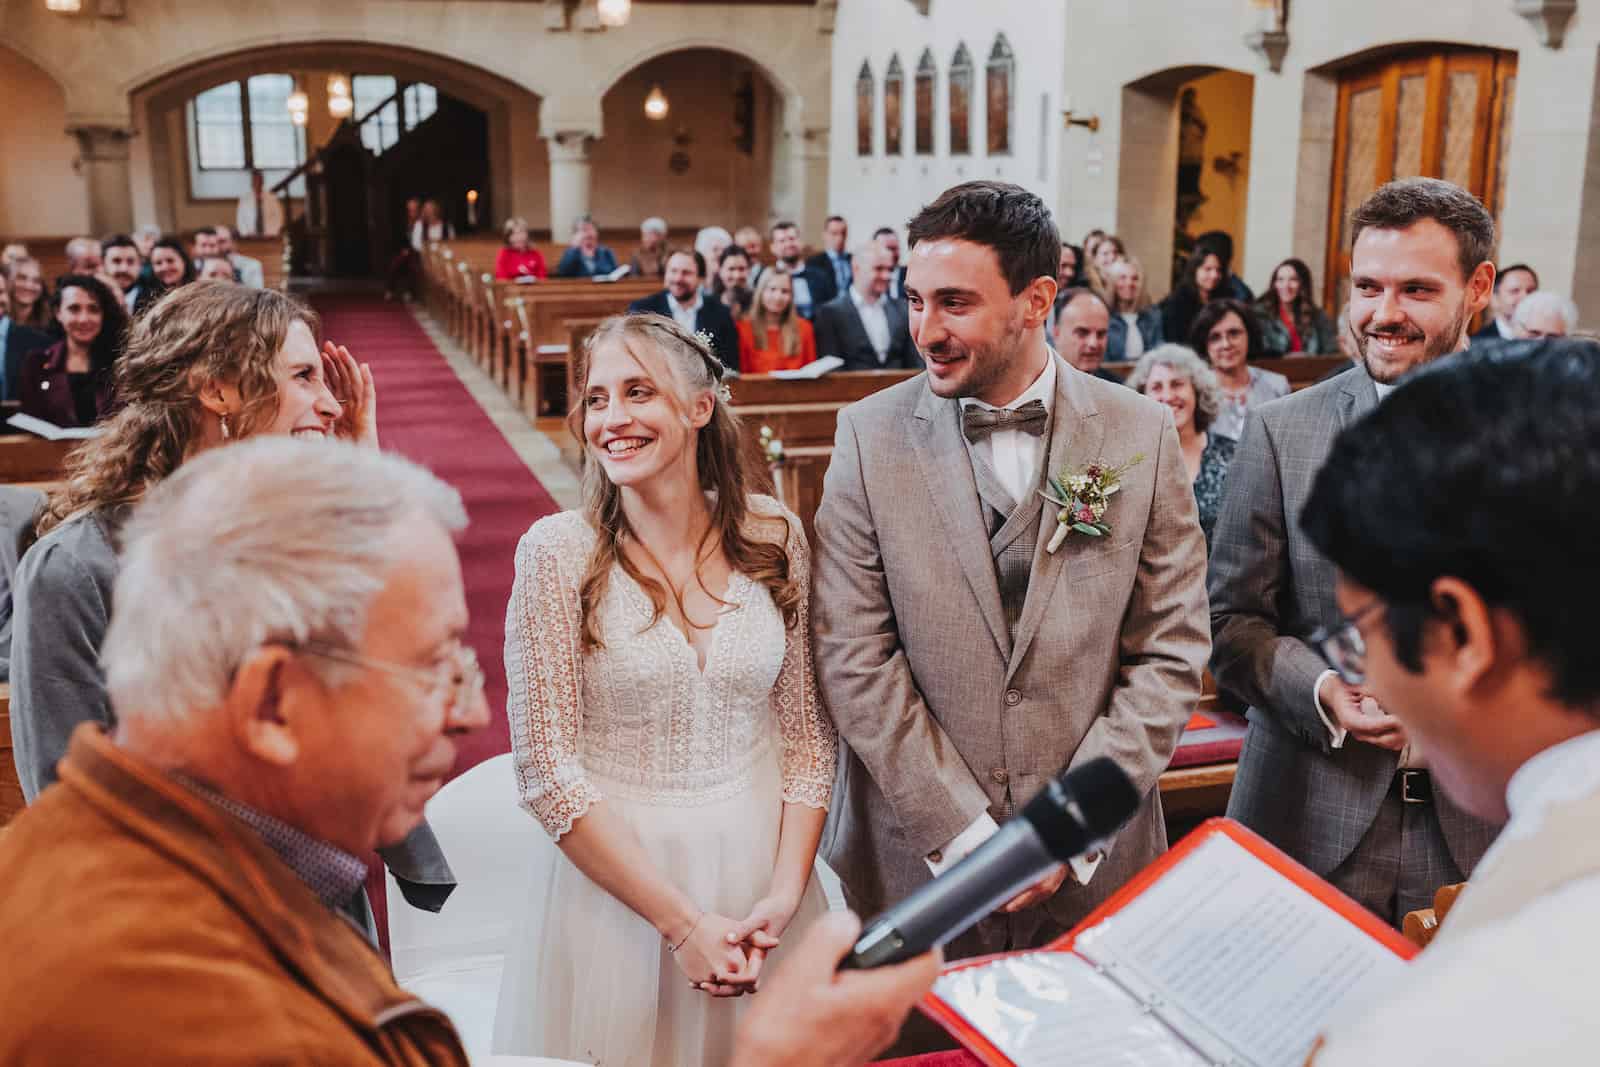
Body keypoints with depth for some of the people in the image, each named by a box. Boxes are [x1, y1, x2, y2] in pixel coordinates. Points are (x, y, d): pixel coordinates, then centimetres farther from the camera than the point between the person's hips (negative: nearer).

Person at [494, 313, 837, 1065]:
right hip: (613, 876, -2)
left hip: (759, 866, 3)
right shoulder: (558, 552, -12)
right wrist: (683, 924, -14)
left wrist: (786, 892, -10)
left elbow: (808, 732, 1)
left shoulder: (775, 537, -4)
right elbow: (546, 770, -12)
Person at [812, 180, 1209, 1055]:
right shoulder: (871, 435, -5)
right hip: (915, 857, 0)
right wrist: (968, 837, -11)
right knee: (918, 1039, 13)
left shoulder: (1143, 435, -3)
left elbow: (1172, 650, -3)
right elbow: (854, 659, -9)